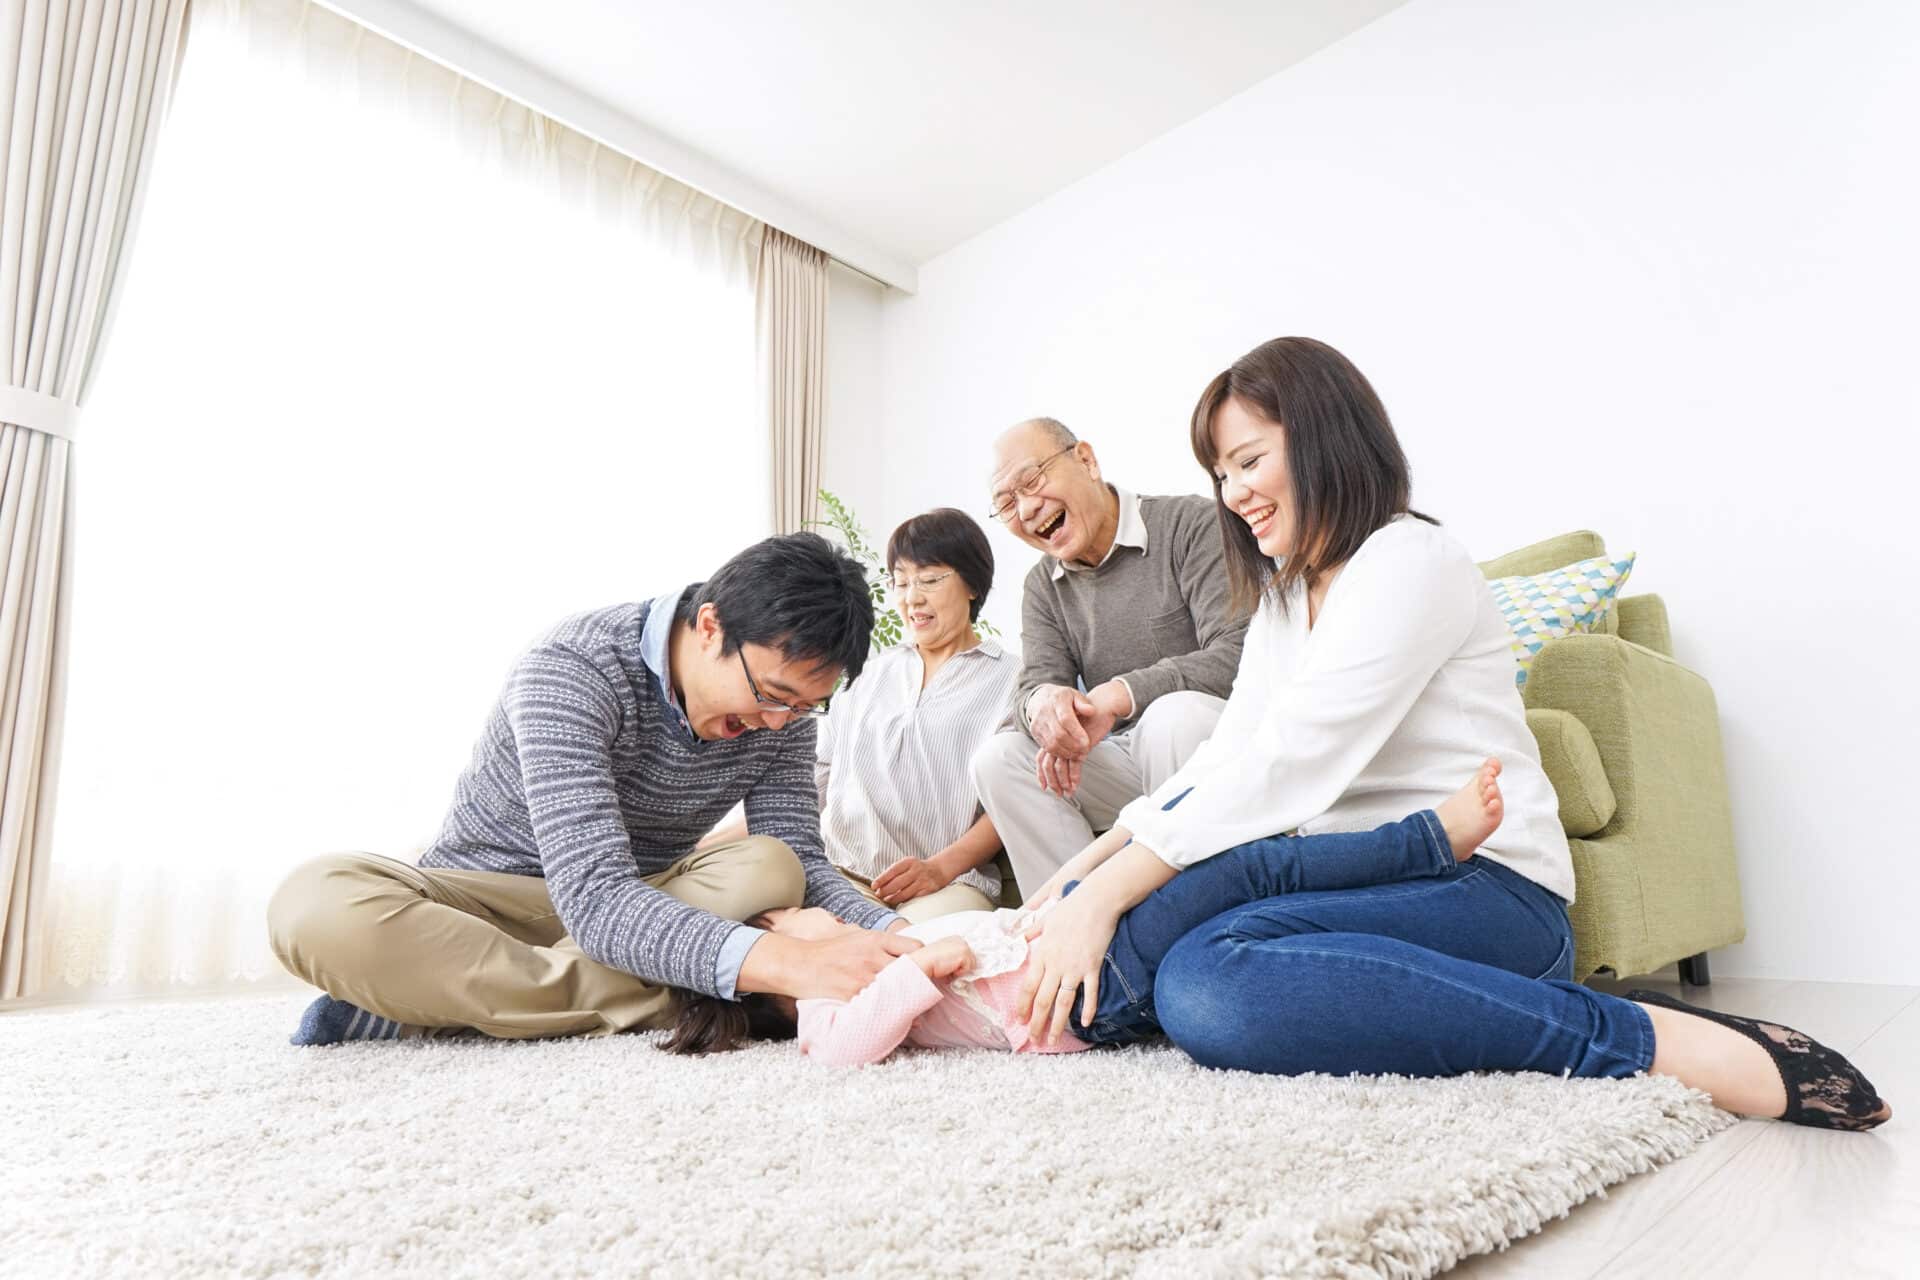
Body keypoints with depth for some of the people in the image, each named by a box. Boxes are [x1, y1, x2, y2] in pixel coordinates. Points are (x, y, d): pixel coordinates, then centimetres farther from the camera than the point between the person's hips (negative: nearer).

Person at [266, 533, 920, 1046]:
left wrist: (889, 932, -32)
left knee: (768, 872, -27)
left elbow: (801, 861, -11)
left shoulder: (785, 706, -10)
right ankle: (659, 1005, -29)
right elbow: (596, 901, -38)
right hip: (485, 896, -4)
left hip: (643, 902, 5)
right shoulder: (572, 669, -29)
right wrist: (787, 961, -51)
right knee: (316, 903, -33)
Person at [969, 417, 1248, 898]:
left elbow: (1238, 654, -20)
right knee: (998, 758, -14)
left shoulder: (1190, 524, -9)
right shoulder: (1043, 587, 11)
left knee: (1173, 714, -36)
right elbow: (1034, 685, 0)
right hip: (1130, 764, 5)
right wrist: (1043, 704, -26)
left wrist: (1118, 696, -26)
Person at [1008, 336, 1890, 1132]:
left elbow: (1290, 757, -21)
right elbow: (1228, 757, 9)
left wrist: (1106, 893, -24)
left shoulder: (1409, 560, -9)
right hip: (1365, 876, 9)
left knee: (1208, 982, -34)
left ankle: (1639, 1038, -21)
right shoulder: (1280, 598, 18)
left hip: (1486, 887, -8)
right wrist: (1097, 860, -4)